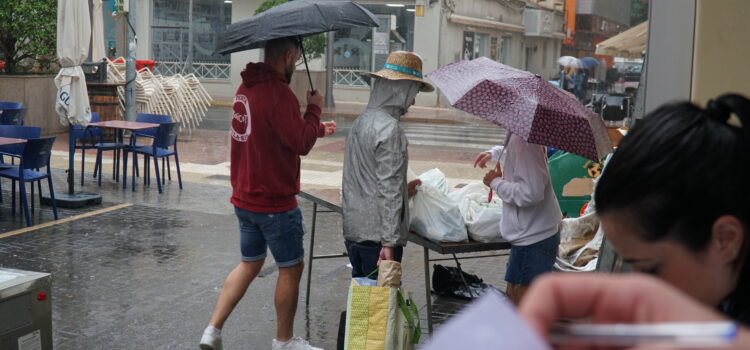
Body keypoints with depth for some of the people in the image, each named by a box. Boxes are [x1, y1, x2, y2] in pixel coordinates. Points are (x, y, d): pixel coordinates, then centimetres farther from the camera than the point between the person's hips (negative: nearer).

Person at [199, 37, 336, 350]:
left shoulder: (246, 88, 8)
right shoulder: (278, 93, -22)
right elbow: (301, 143, -21)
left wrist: (316, 128, 22)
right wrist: (314, 108, -7)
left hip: (245, 198, 9)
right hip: (275, 202, -9)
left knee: (249, 264, 20)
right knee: (291, 268, 9)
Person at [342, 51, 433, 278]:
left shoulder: (361, 122, 10)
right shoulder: (390, 129, -16)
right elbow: (389, 190, -19)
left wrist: (403, 189, 21)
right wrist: (389, 242, -19)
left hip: (353, 230, 9)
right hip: (376, 235, -9)